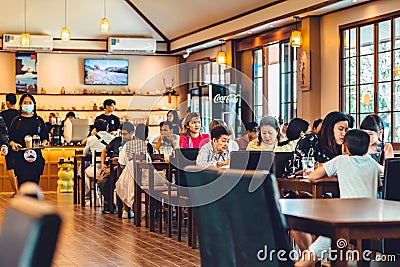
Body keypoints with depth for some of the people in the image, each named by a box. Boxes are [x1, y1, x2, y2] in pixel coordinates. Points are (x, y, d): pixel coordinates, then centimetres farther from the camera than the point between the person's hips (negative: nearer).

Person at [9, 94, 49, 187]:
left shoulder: (39, 120, 13)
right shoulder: (17, 120, 9)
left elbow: (45, 136, 14)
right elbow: (10, 137, 7)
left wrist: (44, 142, -8)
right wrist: (13, 144, -14)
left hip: (36, 156, 1)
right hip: (20, 156, -1)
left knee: (34, 181, -3)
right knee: (23, 182, -7)